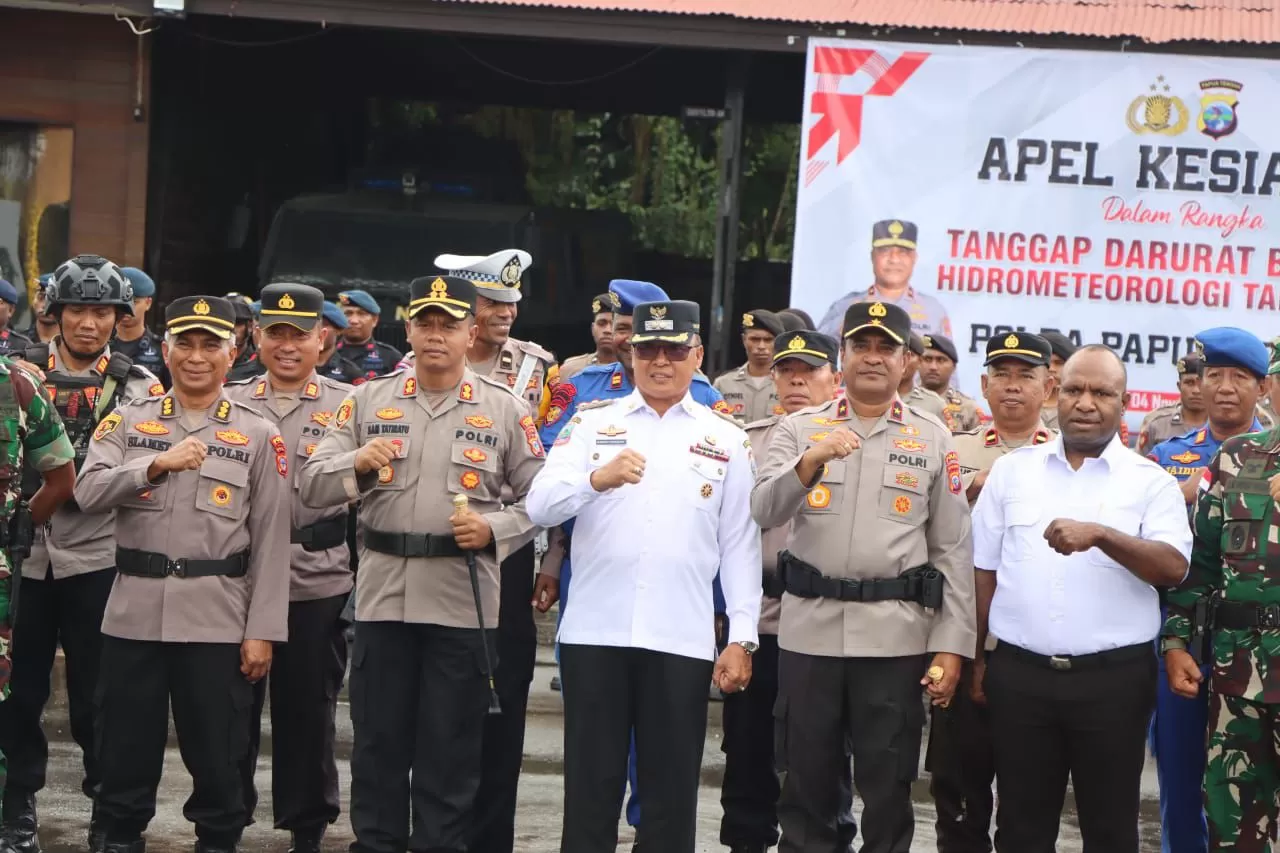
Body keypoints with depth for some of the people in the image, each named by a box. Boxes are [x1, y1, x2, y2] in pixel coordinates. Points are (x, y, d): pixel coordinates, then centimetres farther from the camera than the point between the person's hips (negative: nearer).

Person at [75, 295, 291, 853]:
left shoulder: (258, 435, 4)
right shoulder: (127, 422, 8)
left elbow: (271, 541, 1)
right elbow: (88, 492, -8)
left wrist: (263, 631, -4)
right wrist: (156, 464, -21)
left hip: (217, 621, -1)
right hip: (134, 613, 1)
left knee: (217, 756, 6)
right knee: (125, 750, 8)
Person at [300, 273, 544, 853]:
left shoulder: (506, 410, 4)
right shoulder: (368, 401, 7)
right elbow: (312, 487, 3)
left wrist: (494, 529, -13)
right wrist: (358, 463, -17)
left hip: (464, 603, -1)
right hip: (382, 598, 1)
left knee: (452, 750, 4)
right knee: (378, 740, 8)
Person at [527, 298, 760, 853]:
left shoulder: (728, 441, 9)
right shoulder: (591, 425, 8)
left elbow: (740, 546, 6)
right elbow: (540, 506, -4)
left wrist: (741, 639, 0)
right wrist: (598, 477, -22)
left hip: (682, 640, 0)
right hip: (594, 634, 0)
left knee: (671, 791, 5)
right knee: (590, 786, 5)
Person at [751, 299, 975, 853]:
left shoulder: (933, 439, 6)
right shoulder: (799, 429, 6)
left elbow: (953, 550, 4)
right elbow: (765, 512, -8)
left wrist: (951, 645, -2)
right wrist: (812, 461, -25)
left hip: (895, 635, -1)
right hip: (808, 630, 1)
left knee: (887, 788, 5)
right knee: (806, 782, 9)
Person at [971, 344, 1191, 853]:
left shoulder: (1151, 482, 2)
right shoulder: (1012, 470, 9)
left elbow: (1173, 567, -12)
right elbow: (984, 572, 12)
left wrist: (1100, 535, -26)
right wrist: (975, 658, 9)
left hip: (1115, 678, -2)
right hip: (1020, 674, 2)